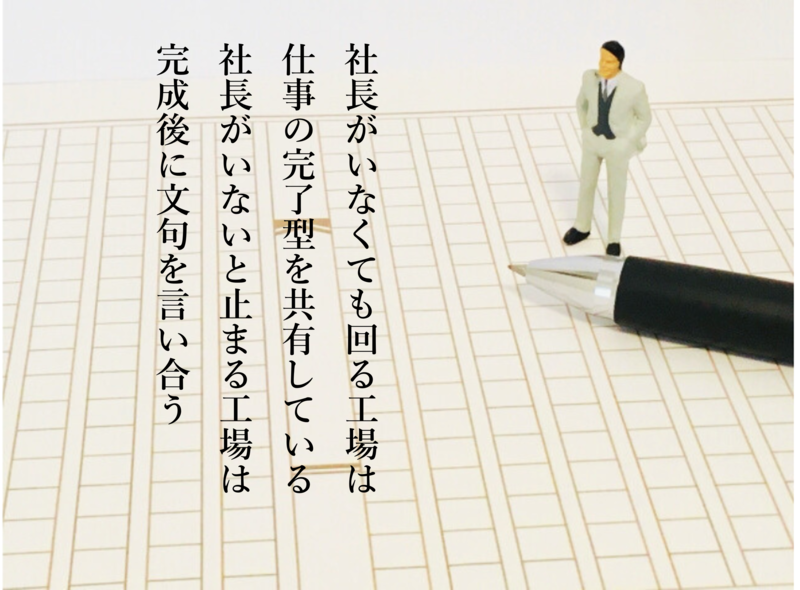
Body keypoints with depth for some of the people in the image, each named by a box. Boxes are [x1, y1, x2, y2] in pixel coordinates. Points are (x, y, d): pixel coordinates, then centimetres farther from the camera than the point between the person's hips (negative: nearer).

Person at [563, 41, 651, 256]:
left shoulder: (634, 88, -29)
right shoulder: (590, 77, -19)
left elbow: (644, 117, -9)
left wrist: (628, 144, -4)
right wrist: (585, 131, 8)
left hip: (617, 145, -3)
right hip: (592, 140, 3)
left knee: (616, 192, 15)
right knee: (586, 185, 22)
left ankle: (614, 238, 38)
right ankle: (582, 228, 48)